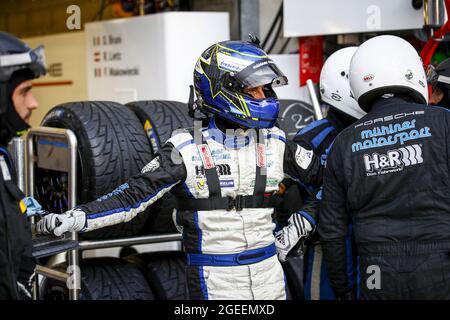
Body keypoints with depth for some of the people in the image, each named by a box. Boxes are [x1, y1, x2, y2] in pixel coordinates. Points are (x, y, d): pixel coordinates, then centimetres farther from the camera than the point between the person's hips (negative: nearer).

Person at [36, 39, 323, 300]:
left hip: (268, 272, 4)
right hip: (216, 281, -4)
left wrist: (303, 223, 7)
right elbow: (134, 194, -12)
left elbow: (321, 175, 18)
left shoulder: (274, 144, 4)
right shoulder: (187, 150, -9)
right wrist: (76, 217, -22)